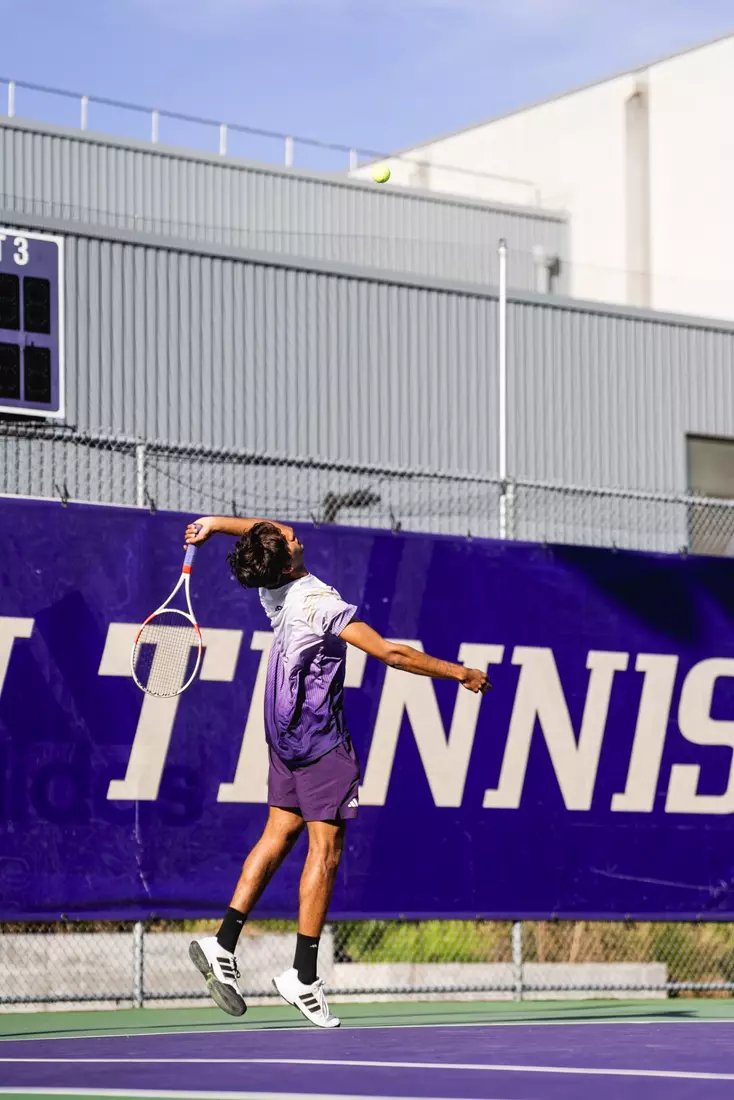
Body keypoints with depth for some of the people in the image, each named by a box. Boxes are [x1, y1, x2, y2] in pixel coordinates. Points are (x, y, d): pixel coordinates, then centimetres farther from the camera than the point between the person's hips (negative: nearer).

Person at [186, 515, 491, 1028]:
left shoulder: (275, 589, 2)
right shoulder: (320, 601, -22)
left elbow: (278, 532, 24)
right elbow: (389, 652, -24)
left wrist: (214, 523, 19)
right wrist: (459, 673, -17)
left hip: (286, 731, 8)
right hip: (320, 737, -8)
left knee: (279, 834, 13)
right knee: (326, 847, -4)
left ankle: (223, 945, 8)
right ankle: (303, 975, -4)